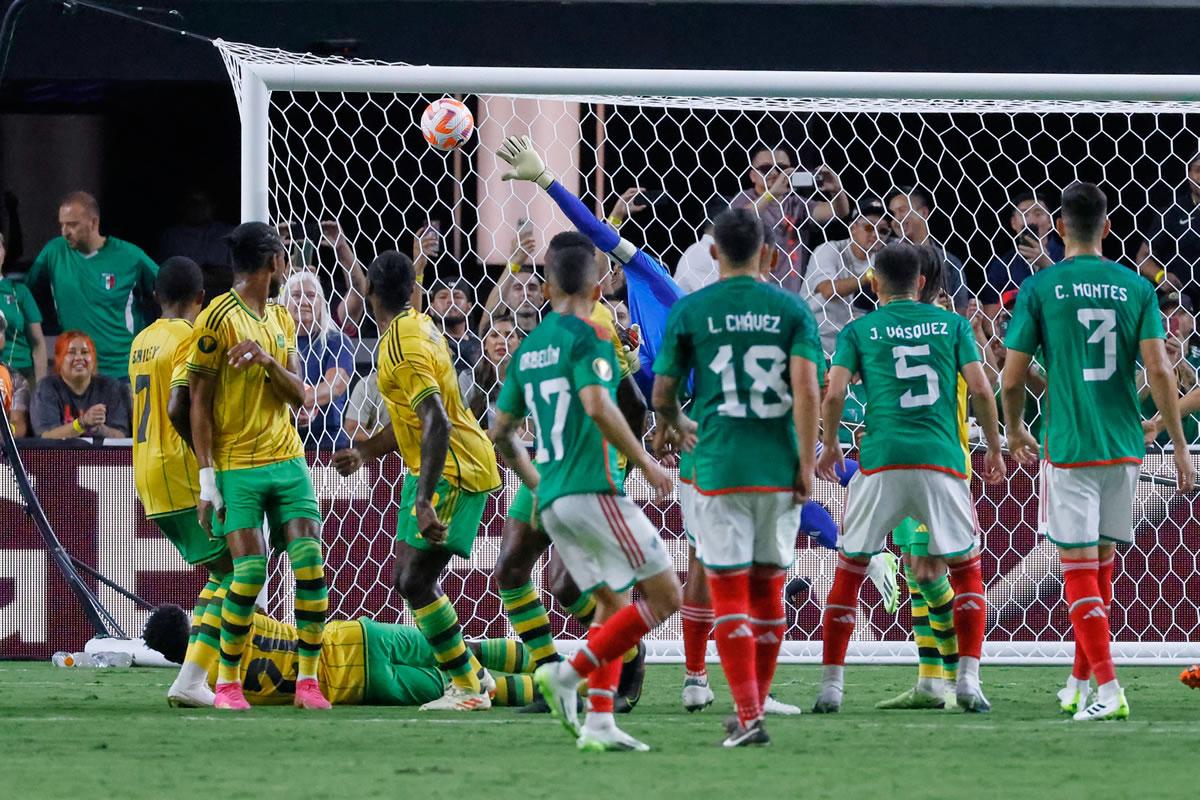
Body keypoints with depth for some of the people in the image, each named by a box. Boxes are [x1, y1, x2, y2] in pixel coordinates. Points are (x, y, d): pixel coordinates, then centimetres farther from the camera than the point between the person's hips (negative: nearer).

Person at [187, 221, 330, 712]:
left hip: (288, 459, 6)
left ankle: (308, 679, -1)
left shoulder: (281, 321, 15)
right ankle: (227, 681, 1)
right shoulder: (219, 319, -7)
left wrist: (268, 361, -12)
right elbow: (199, 402, -7)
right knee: (250, 569, -13)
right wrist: (207, 477, -12)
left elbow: (299, 396, 9)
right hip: (237, 465, -6)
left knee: (310, 560, -7)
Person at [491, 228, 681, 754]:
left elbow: (501, 432, 20)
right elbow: (597, 406, -22)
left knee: (613, 605, 13)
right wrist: (645, 462, -14)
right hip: (592, 489, -8)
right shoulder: (586, 338, -7)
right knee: (664, 593, -4)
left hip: (552, 501, 8)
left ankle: (598, 723, 0)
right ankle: (569, 673, -14)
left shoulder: (527, 349, 16)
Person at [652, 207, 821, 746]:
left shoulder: (689, 311, 2)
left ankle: (748, 718, -10)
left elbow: (662, 396, 8)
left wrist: (680, 425, 30)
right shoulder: (791, 308, 3)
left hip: (720, 468, -2)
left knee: (729, 595, 0)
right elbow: (807, 388, -9)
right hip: (779, 468, 2)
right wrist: (806, 463, -5)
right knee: (768, 590, 14)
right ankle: (755, 706, 22)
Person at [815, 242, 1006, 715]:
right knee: (966, 567, 14)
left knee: (849, 569, 10)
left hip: (881, 462, 0)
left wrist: (829, 446, 17)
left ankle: (831, 684, 6)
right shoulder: (952, 324, 10)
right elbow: (980, 390, 3)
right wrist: (994, 449, 15)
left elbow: (834, 395, 0)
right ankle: (969, 681, 3)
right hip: (942, 459, 0)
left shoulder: (859, 330, 8)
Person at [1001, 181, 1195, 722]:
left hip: (1069, 448, -3)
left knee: (1079, 569, -2)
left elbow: (1012, 378, -3)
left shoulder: (1040, 288, -4)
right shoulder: (1136, 288, 3)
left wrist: (1015, 433, 16)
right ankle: (1079, 685, 26)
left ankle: (1107, 690, -14)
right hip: (1124, 448, 4)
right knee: (1102, 561, 17)